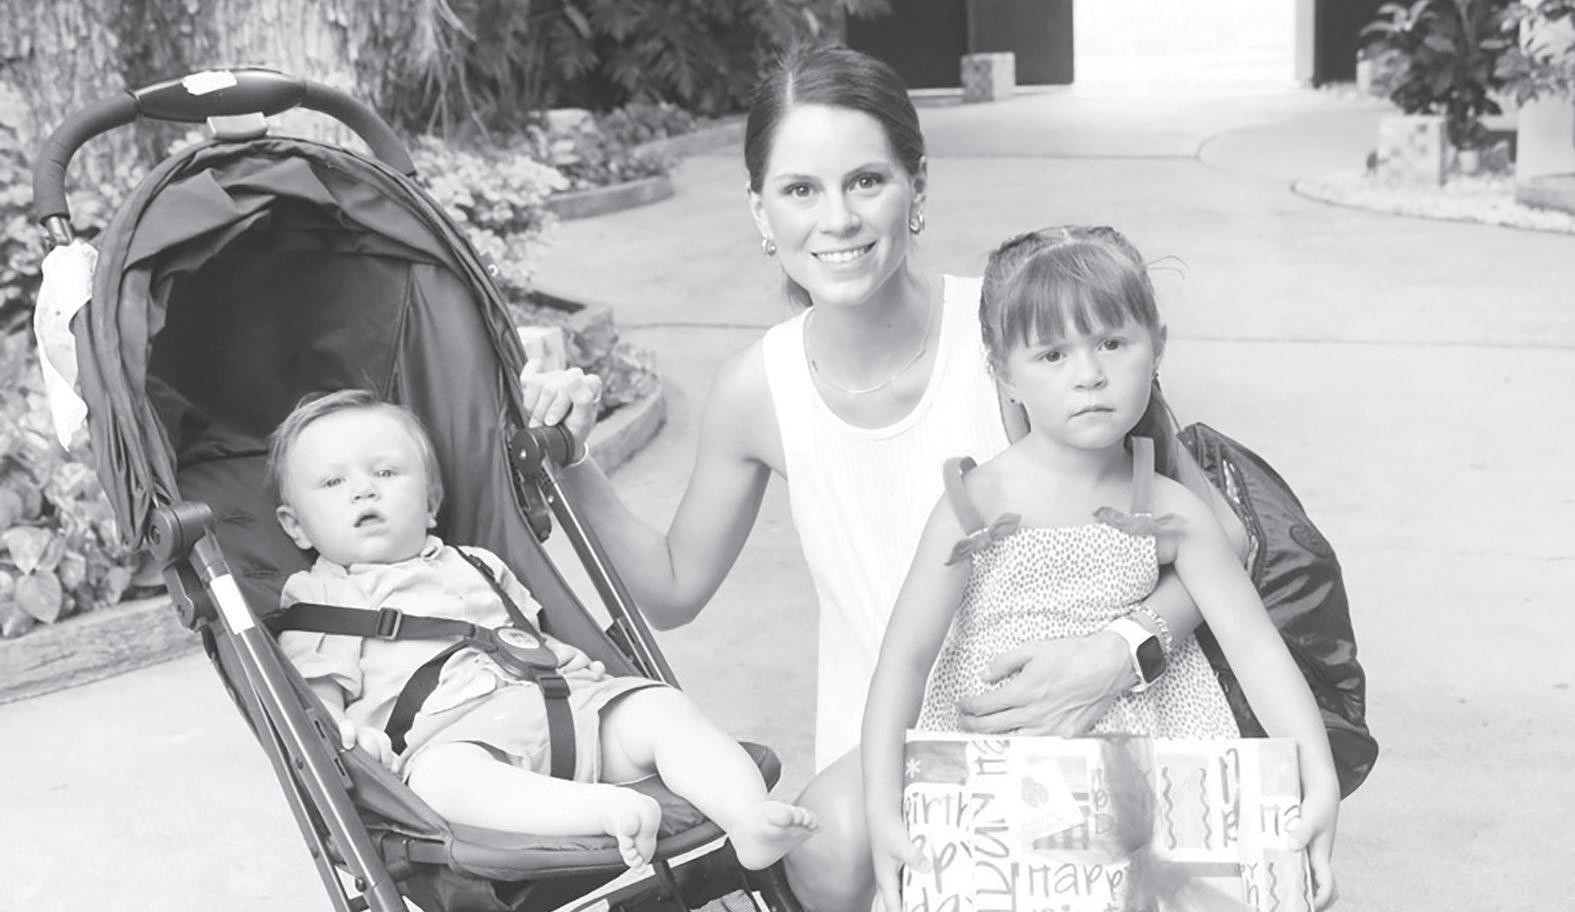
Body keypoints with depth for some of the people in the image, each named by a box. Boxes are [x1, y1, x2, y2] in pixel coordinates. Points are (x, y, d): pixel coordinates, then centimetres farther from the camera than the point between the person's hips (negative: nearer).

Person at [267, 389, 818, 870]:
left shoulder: (474, 566, 32)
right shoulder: (315, 601, 19)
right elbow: (314, 695, 8)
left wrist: (568, 659, 16)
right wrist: (341, 729, -13)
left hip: (559, 700, 5)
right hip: (448, 735, -5)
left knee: (660, 706, -17)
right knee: (439, 775, -40)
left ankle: (748, 816, -36)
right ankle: (611, 811, -55)